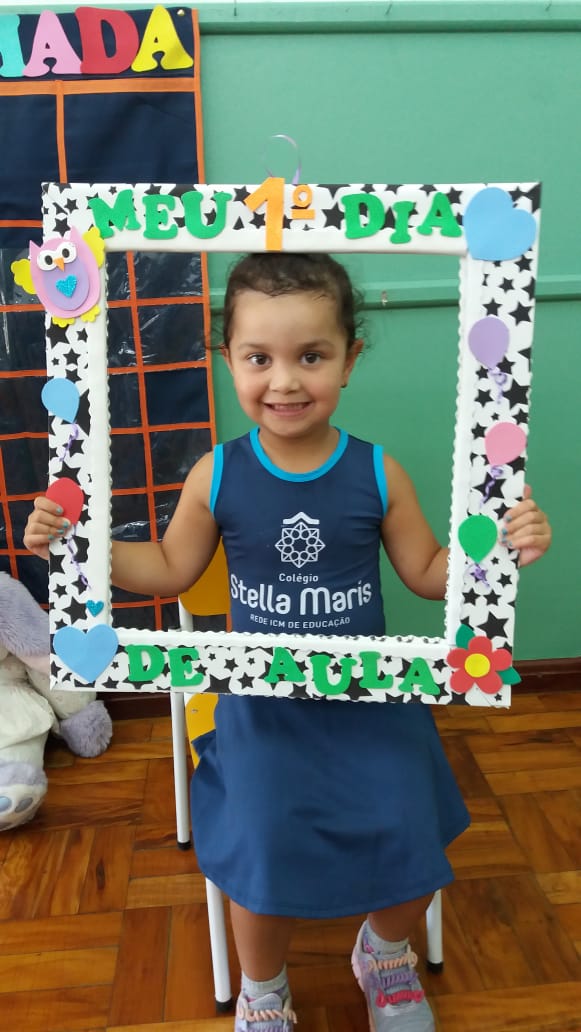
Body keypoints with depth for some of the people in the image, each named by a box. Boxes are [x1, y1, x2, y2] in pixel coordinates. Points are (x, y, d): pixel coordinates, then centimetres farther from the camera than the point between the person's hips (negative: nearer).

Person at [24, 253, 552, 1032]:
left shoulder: (378, 474, -11)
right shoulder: (217, 476, -11)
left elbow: (428, 573, 0)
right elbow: (170, 569, 2)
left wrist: (501, 546, -18)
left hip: (371, 704, 1)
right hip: (263, 711, 0)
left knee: (412, 846, 2)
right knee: (261, 860, 1)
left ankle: (385, 953, 42)